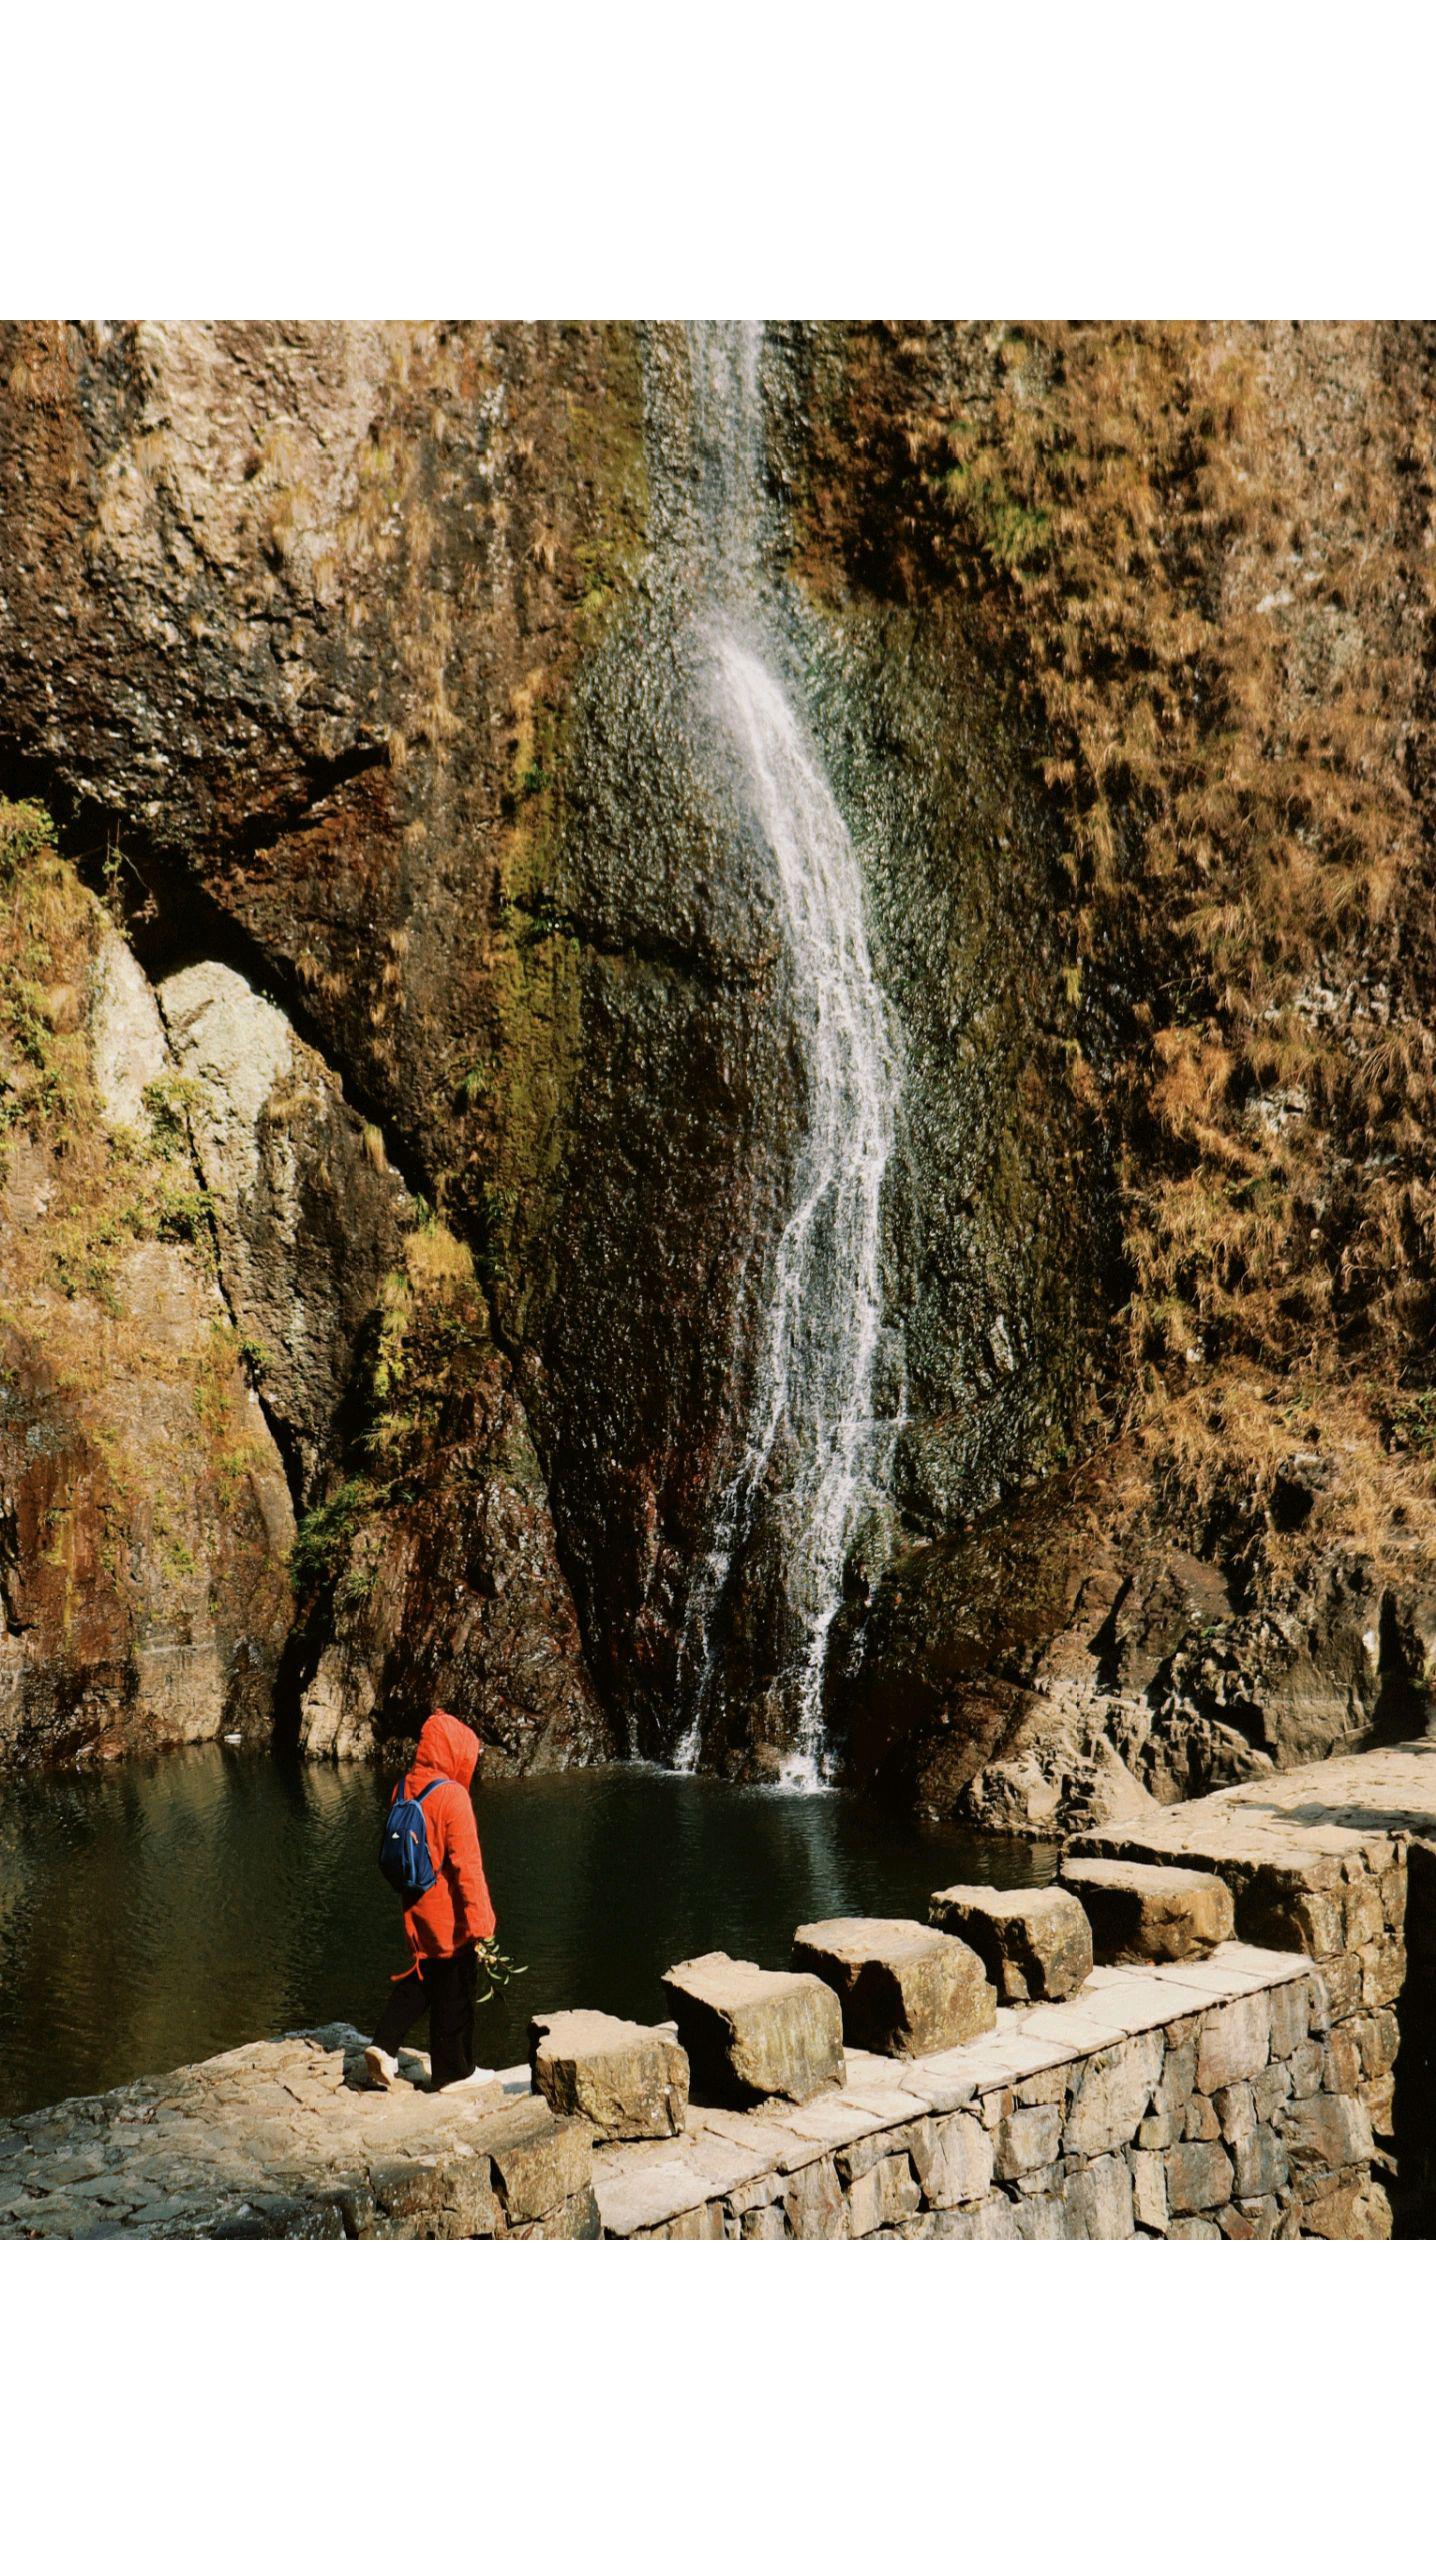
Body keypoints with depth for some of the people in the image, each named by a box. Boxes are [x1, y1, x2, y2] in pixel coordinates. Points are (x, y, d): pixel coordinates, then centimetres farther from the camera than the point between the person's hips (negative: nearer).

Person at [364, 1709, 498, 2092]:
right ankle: (451, 2072, 19)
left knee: (420, 1979, 23)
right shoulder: (451, 1796, -21)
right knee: (454, 1989, 7)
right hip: (449, 1914, -7)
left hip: (415, 1908, 7)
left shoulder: (404, 1788, 2)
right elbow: (467, 1864, -21)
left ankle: (384, 2046, 12)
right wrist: (481, 1920, -18)